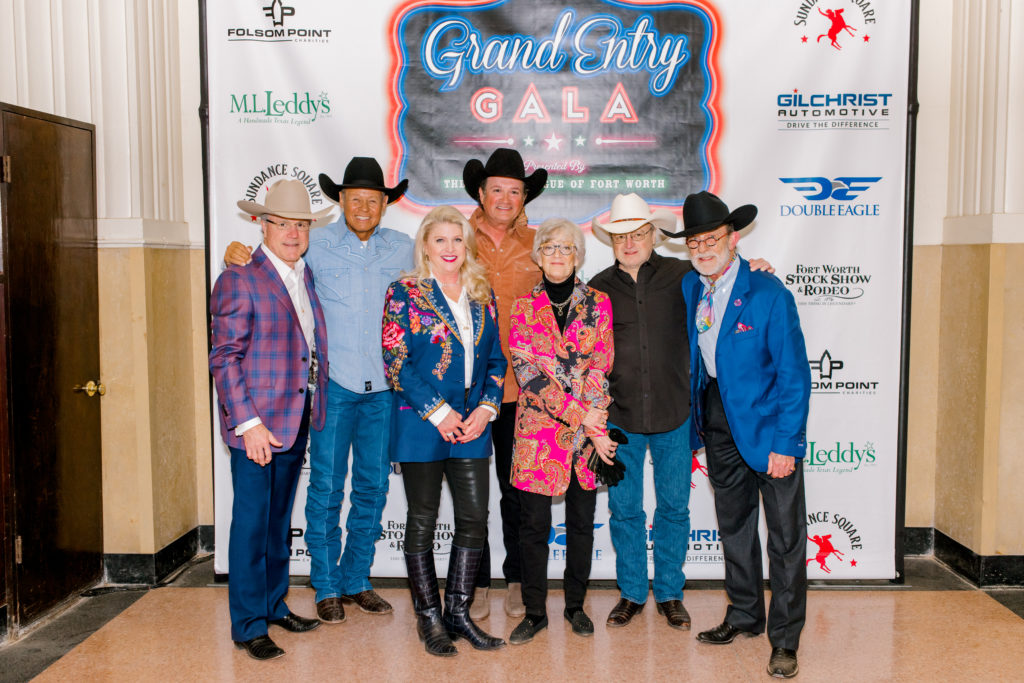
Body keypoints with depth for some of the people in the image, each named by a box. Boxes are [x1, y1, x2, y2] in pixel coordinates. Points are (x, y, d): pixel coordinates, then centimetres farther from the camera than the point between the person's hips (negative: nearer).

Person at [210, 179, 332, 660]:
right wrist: (248, 423, -18)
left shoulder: (307, 277, 12)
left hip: (297, 421, 7)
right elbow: (224, 358, -12)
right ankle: (248, 626, 14)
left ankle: (274, 605, 32)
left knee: (280, 520, 18)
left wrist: (315, 408, 11)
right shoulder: (238, 281, -9)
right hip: (256, 425, -7)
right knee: (251, 524, 1)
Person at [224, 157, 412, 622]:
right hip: (334, 383, -2)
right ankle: (327, 586, 18)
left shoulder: (402, 248, 8)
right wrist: (236, 254, -10)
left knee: (373, 487, 10)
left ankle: (356, 580, 26)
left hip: (384, 387, 3)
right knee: (327, 486, 2)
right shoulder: (316, 245, 1)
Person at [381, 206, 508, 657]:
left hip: (471, 424, 4)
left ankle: (458, 613, 21)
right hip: (421, 424, -4)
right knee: (423, 520, 6)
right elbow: (396, 362, -9)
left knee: (474, 518, 5)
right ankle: (429, 618, 20)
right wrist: (438, 413, -13)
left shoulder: (481, 296, 11)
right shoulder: (405, 293, -3)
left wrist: (486, 408, -4)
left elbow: (495, 359, 12)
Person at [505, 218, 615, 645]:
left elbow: (600, 369, -2)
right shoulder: (524, 307, 2)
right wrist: (579, 413, -16)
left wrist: (593, 423, -14)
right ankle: (534, 611, 19)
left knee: (581, 521, 10)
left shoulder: (598, 304, 4)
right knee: (534, 523, 3)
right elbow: (527, 371, -8)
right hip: (538, 428, -1)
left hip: (588, 430, 1)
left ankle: (575, 605, 28)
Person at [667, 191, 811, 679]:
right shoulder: (688, 288, 1)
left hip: (767, 419, -5)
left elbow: (794, 376, -16)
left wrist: (785, 443, -18)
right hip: (717, 418, 6)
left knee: (785, 533, 1)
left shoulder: (769, 295, -17)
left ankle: (784, 639, 15)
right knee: (733, 522, 17)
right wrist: (697, 420, 7)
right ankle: (745, 615, 34)